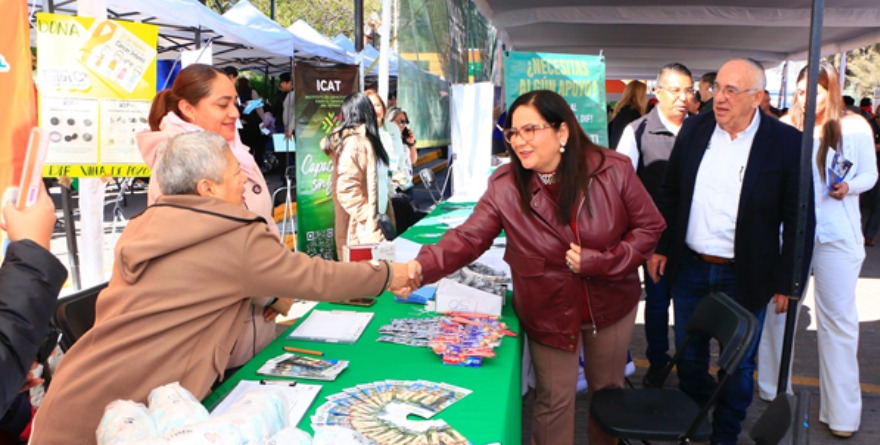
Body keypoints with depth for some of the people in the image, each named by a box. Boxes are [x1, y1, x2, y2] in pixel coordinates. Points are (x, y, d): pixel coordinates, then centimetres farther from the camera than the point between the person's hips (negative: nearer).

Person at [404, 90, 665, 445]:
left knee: (608, 389, 23)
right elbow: (468, 237, -23)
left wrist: (600, 261, -22)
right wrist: (423, 266, -41)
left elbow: (649, 227, -9)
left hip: (612, 306, 2)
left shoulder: (613, 170, -17)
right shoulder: (504, 186, -17)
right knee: (554, 401, 12)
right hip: (549, 313, -1)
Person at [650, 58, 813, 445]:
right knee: (689, 355, 18)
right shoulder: (694, 129, -1)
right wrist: (660, 247, 6)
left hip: (745, 277, -3)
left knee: (739, 365, 14)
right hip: (689, 268, 3)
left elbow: (798, 219, -8)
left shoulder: (787, 142, -12)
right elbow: (670, 192, 7)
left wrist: (787, 282, -8)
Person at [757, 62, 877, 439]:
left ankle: (841, 411, 14)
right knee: (777, 307, 10)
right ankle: (772, 391, 30)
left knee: (838, 320, 4)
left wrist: (849, 187, -14)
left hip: (837, 235, -1)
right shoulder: (784, 129, -2)